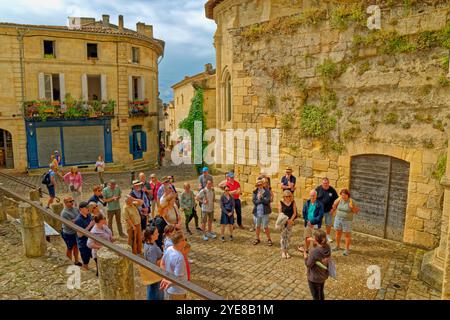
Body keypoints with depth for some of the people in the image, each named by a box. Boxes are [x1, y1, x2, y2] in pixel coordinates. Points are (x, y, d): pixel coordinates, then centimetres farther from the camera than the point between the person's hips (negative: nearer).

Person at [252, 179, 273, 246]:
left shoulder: (267, 192, -6)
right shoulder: (255, 192, 2)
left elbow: (267, 201, -15)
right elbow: (254, 201, -7)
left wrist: (261, 197, -21)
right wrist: (263, 200, -16)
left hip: (265, 212, -3)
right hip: (257, 212, 3)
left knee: (265, 227, 2)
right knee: (257, 226, 15)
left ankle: (269, 239, 21)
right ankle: (257, 239, 32)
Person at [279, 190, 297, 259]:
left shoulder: (293, 202, 0)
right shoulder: (281, 203, -5)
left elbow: (294, 213, -2)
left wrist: (291, 220, -16)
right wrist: (286, 219, -20)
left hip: (290, 222, 2)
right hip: (283, 221, -2)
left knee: (288, 236, 9)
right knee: (282, 236, 1)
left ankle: (287, 251, 19)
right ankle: (283, 252, 10)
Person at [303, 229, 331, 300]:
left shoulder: (314, 252, -35)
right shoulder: (328, 247, -16)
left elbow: (308, 264, -23)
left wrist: (305, 255, -10)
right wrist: (315, 244, -4)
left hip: (314, 278, -6)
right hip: (323, 276, 6)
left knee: (316, 296, 17)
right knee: (321, 293, 30)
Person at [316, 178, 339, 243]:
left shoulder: (332, 190, -5)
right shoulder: (318, 189, -8)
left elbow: (336, 200, 3)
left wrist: (333, 208, -4)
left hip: (328, 211, 1)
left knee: (329, 224, 12)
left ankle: (328, 236, 31)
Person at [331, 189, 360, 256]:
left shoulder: (352, 201, -11)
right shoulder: (339, 200, -3)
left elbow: (357, 211, -7)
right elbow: (334, 207, 4)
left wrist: (352, 207, -25)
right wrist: (337, 201, -11)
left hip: (347, 221, -3)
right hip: (338, 219, 4)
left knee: (347, 235, 3)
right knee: (338, 233, 14)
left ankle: (347, 249, 17)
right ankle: (337, 246, 32)